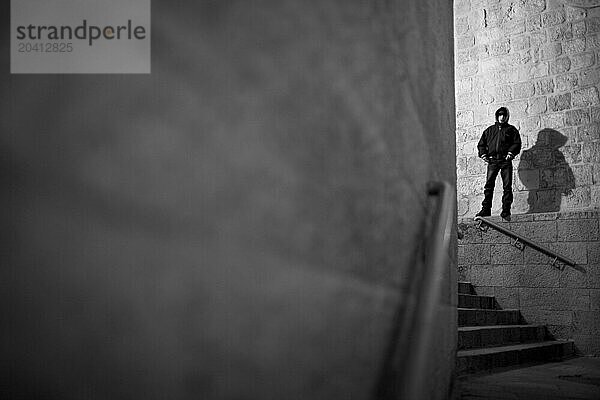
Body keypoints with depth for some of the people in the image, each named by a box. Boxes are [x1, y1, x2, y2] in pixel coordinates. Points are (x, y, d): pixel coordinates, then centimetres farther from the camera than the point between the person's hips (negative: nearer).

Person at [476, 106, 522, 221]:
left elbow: (517, 143, 5)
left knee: (507, 186, -4)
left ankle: (506, 211, -3)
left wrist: (510, 153, -10)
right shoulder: (489, 130, 19)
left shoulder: (511, 129, 13)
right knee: (488, 185, -6)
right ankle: (486, 209, -4)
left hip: (506, 161, -1)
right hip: (492, 161, 1)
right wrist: (483, 154, 4)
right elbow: (481, 144, 20)